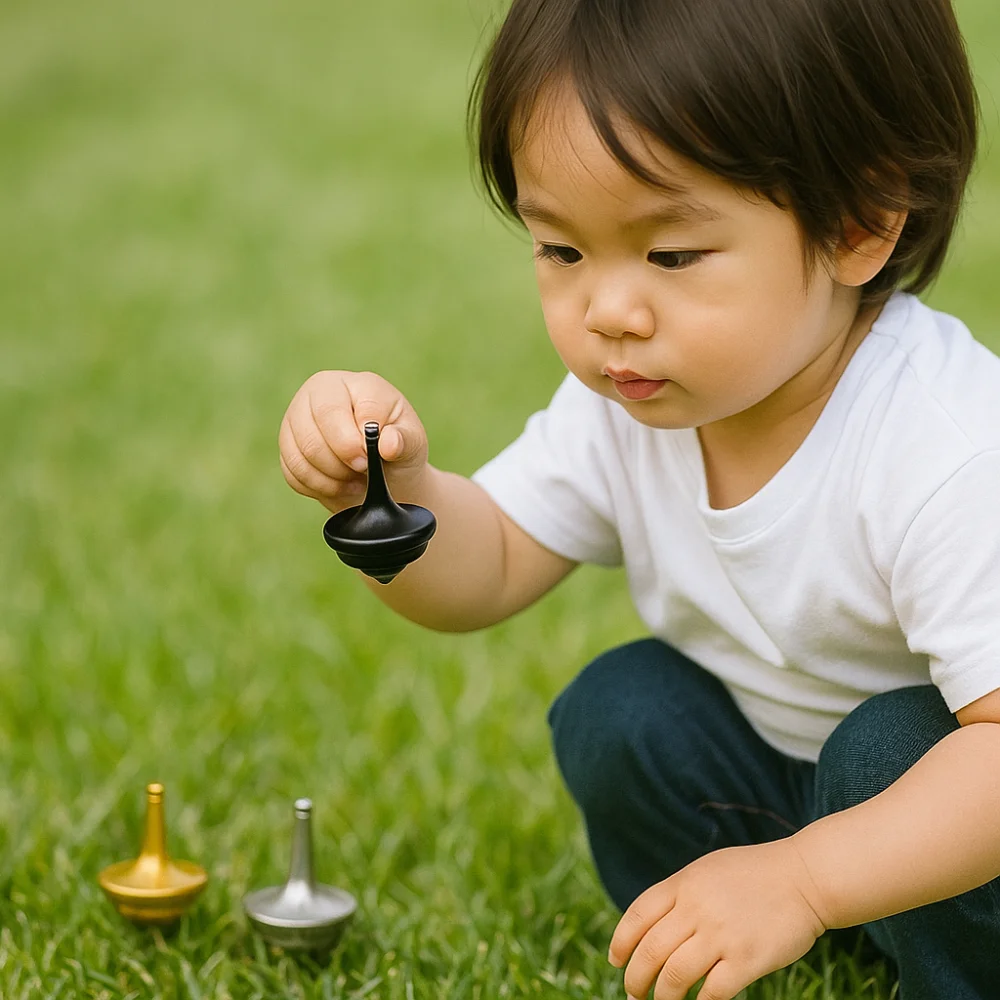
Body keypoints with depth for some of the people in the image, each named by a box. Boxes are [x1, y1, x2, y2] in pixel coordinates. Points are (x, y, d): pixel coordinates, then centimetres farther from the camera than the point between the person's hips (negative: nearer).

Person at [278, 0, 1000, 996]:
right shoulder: (627, 404, -14)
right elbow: (486, 570, -6)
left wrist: (802, 877, -50)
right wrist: (389, 490, -28)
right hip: (771, 768, 6)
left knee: (889, 750, -32)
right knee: (617, 711, -15)